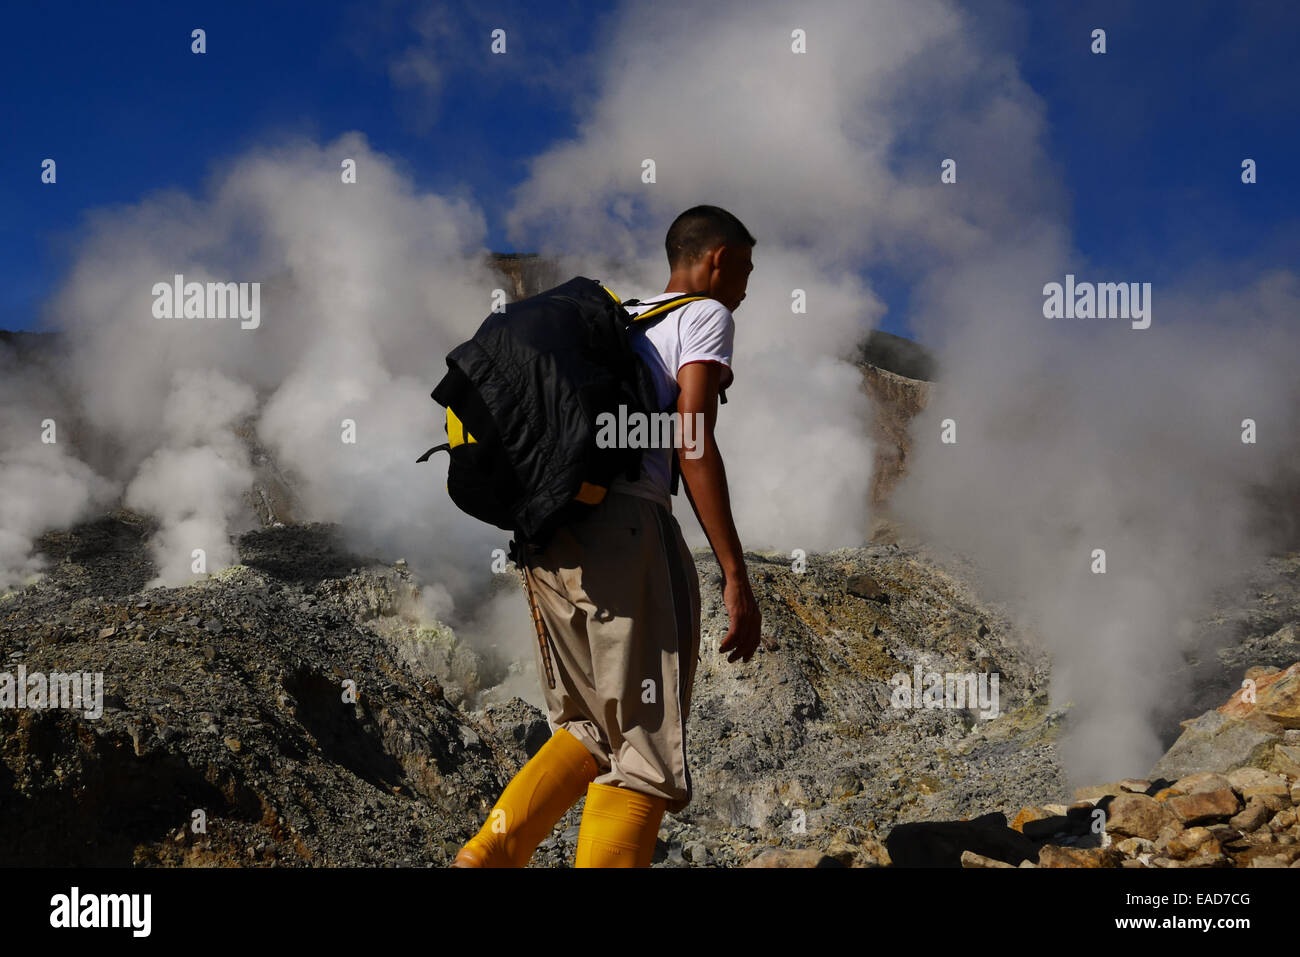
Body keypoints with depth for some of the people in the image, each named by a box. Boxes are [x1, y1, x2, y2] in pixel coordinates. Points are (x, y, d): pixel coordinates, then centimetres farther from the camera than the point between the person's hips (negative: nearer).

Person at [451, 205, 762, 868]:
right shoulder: (707, 317, 4)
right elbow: (693, 446, -8)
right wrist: (735, 577, -11)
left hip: (547, 536, 8)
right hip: (623, 524, -8)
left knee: (594, 728, 18)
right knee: (646, 749, -4)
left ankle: (484, 858, 4)